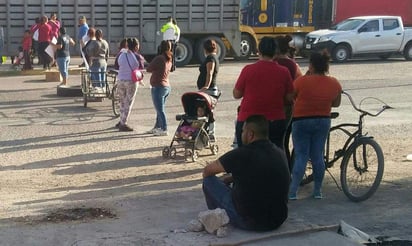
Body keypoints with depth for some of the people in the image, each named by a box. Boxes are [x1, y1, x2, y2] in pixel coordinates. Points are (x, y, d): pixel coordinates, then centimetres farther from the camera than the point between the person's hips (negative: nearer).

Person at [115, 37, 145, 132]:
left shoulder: (121, 54, -5)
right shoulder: (137, 57, -14)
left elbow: (118, 65, 6)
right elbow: (141, 67, -1)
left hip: (120, 81, 4)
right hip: (131, 82, -4)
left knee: (122, 102, 20)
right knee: (128, 103, 5)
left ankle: (122, 121, 30)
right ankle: (123, 124, 5)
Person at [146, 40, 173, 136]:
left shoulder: (159, 58, -16)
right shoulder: (169, 59, 9)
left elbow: (148, 69, -9)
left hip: (158, 87, -8)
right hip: (167, 86, 9)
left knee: (160, 109, -4)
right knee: (160, 109, 17)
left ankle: (164, 129, -3)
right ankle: (157, 127, 26)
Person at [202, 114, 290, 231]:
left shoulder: (243, 154, -16)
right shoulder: (280, 153, 2)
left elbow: (207, 171, -1)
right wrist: (229, 178, 24)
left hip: (249, 222, -7)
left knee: (209, 180, 7)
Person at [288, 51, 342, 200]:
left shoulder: (302, 81, -17)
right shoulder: (334, 84, -4)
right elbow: (336, 104, 8)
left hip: (301, 121, -3)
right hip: (323, 121, 3)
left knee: (301, 156, 1)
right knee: (318, 156, 11)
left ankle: (292, 191, -4)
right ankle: (318, 191, 15)